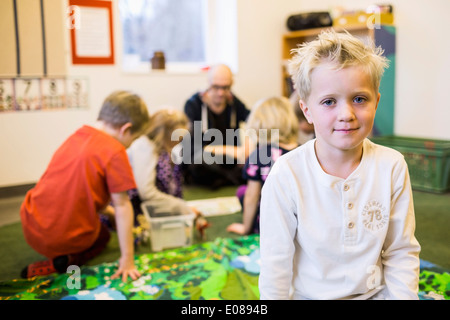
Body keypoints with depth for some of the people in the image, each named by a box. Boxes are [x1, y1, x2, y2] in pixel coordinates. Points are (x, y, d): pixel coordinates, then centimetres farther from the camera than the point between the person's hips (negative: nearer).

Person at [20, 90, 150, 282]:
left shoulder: (76, 137, 7)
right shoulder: (114, 151, -17)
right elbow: (122, 206, -15)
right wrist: (127, 259, -11)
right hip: (67, 240, -8)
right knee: (102, 237, 27)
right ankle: (70, 260, -2)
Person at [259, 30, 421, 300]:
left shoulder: (392, 167, -5)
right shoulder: (287, 175, -15)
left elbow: (402, 252, 2)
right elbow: (276, 263, -8)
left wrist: (402, 295, -6)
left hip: (375, 292, 2)